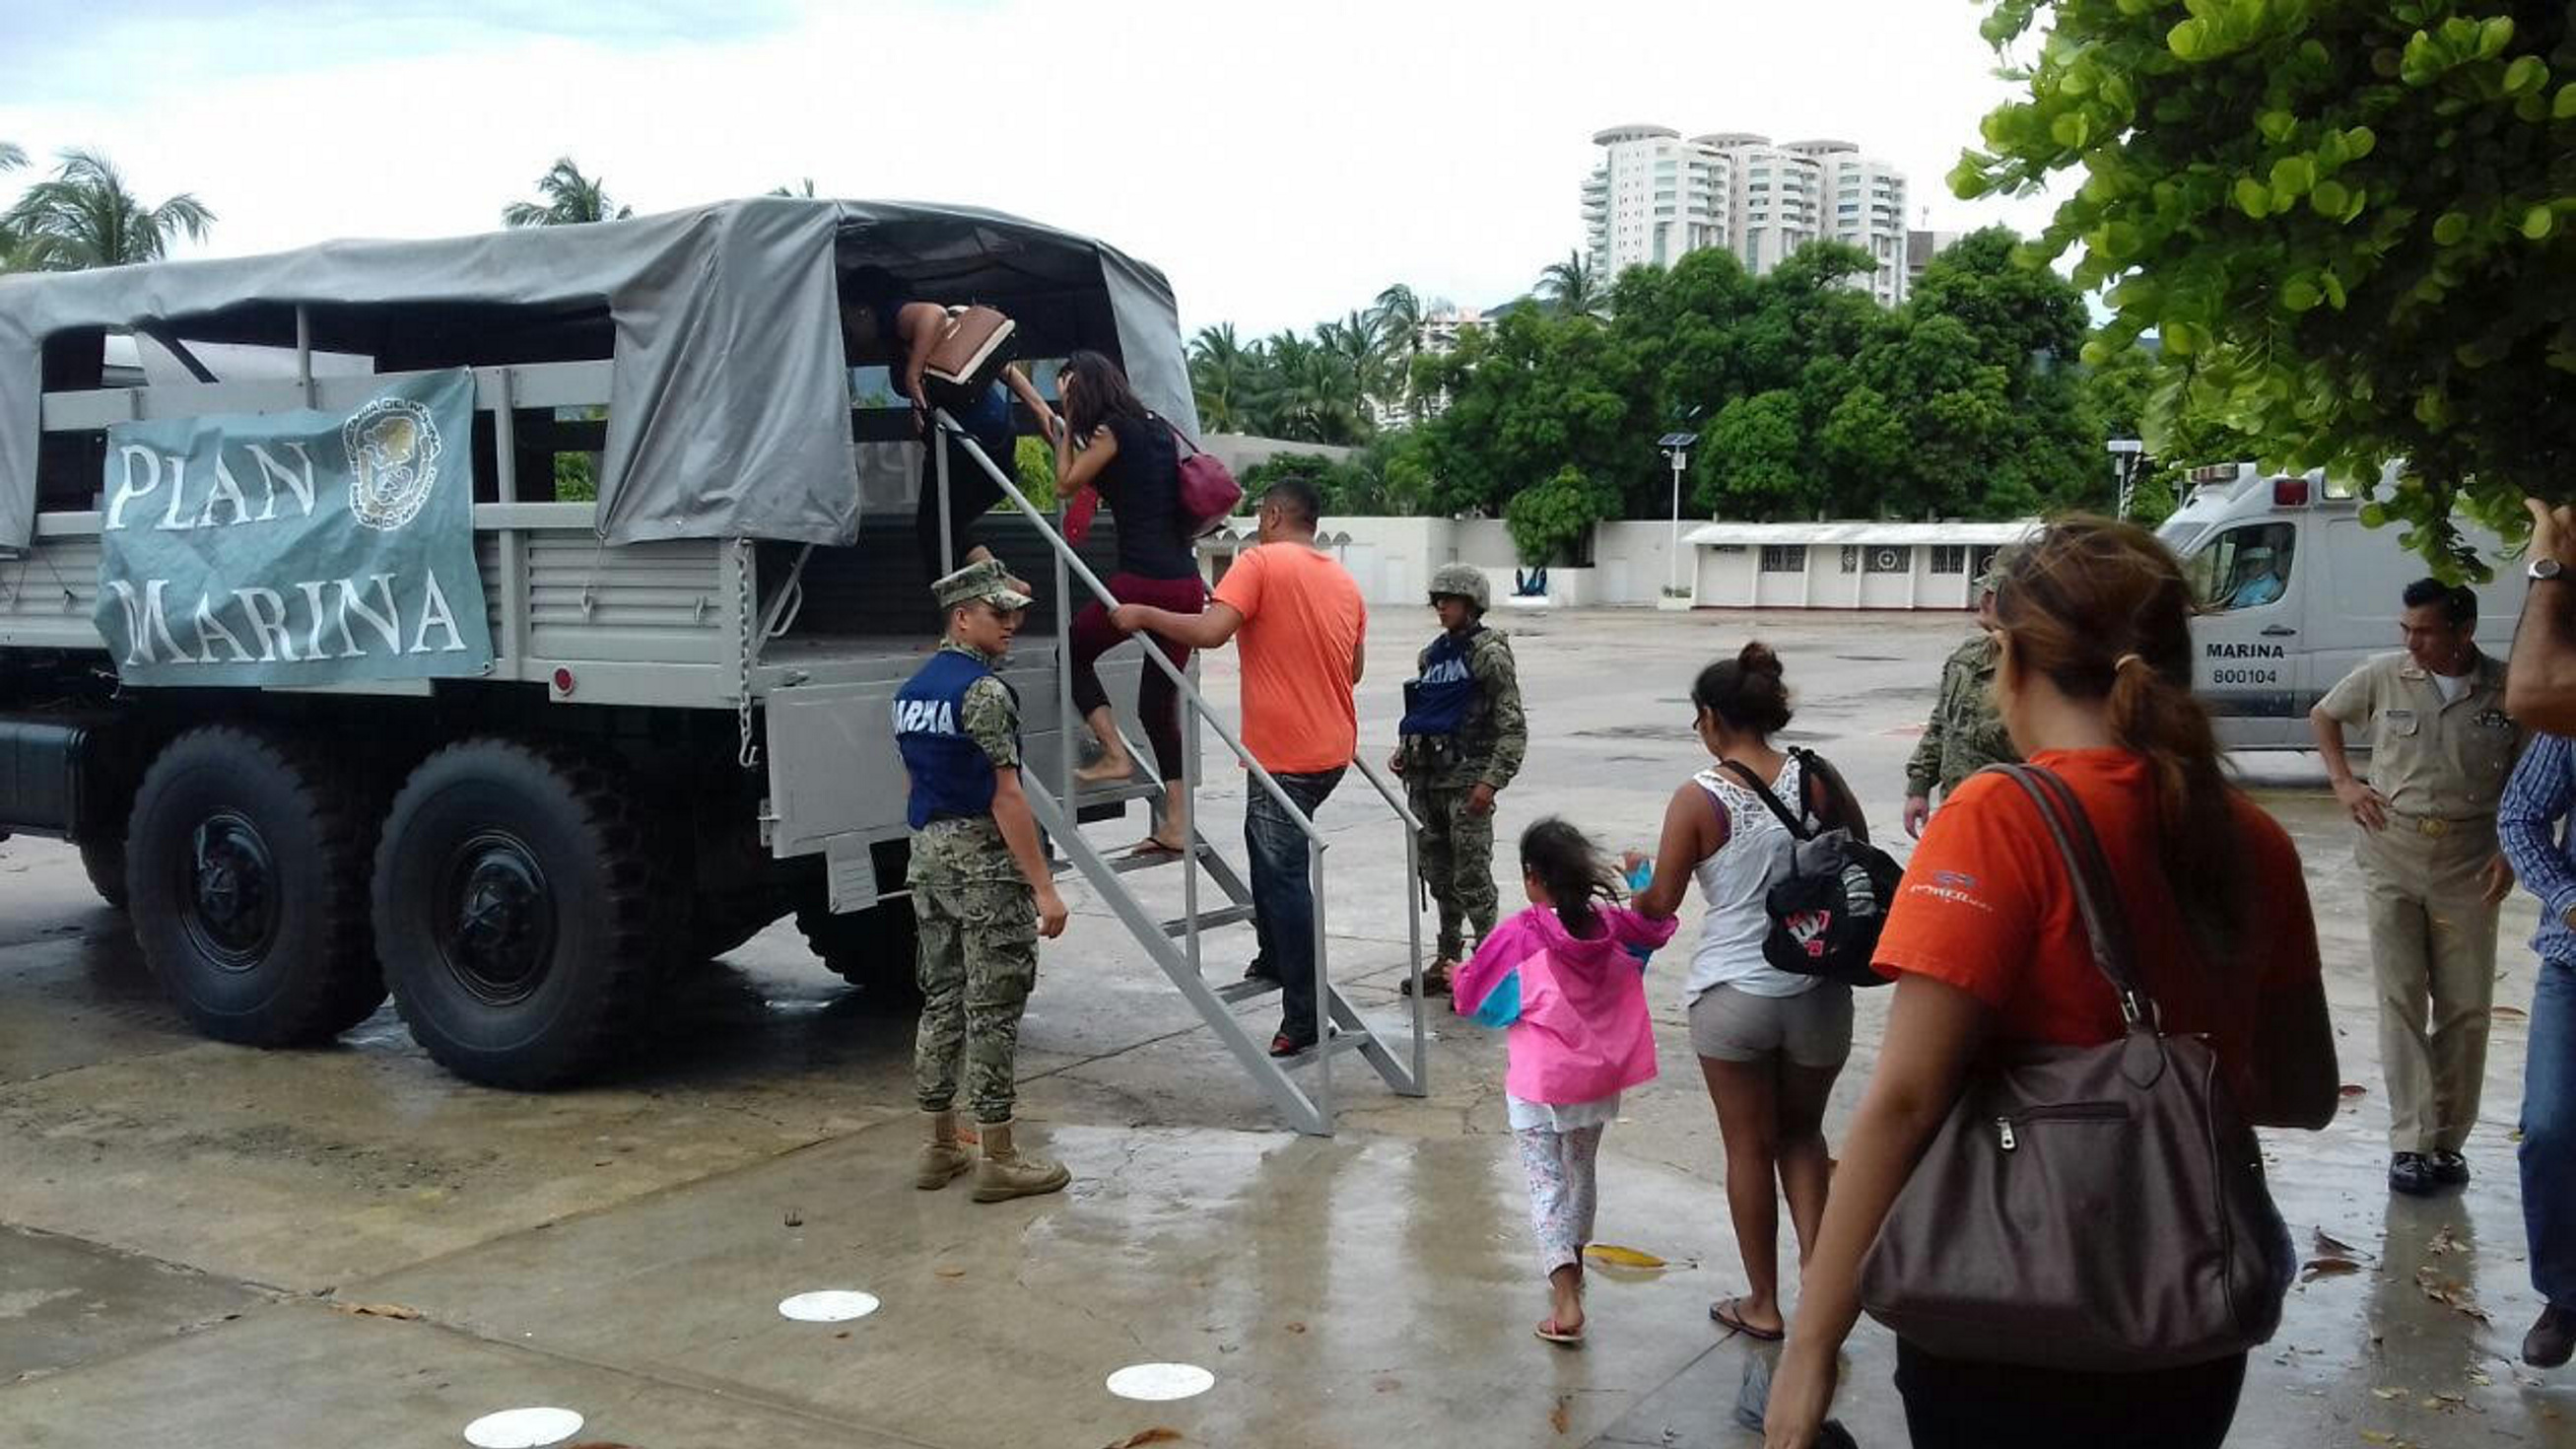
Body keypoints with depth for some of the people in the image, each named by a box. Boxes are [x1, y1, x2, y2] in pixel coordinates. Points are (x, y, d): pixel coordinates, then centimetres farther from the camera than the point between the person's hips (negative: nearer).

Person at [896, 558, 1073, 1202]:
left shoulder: (911, 692, 12)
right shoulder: (984, 690, -16)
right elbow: (1006, 797, -19)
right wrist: (1044, 887, -19)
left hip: (928, 859, 9)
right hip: (985, 864, -9)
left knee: (941, 999, 14)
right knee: (993, 1009, -3)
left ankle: (939, 1147, 19)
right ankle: (998, 1158, 1)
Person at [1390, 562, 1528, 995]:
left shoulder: (1489, 654, -7)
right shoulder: (1433, 653, 14)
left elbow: (1513, 727, -10)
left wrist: (1492, 780, -19)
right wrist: (1405, 751, 8)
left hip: (1467, 778, -7)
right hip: (1426, 778, 7)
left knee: (1471, 878, -6)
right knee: (1438, 874, 13)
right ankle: (1446, 960, 24)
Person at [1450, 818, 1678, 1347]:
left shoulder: (1518, 935, -17)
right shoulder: (1609, 924, -4)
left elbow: (1473, 999, -7)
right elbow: (1659, 925, 17)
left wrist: (1459, 973, 14)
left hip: (1538, 1087, -5)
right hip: (1598, 1079, 5)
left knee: (1546, 1184, -1)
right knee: (1582, 1171, 23)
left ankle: (1566, 1302, -13)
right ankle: (1573, 1265, 43)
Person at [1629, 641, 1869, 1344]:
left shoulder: (1699, 799, -13)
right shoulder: (1817, 778, -5)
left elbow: (1660, 902, -6)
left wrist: (1636, 875, 14)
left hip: (1732, 996, -3)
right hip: (1818, 993, 3)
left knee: (1749, 1147, 14)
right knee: (1802, 1133, 23)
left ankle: (1762, 1303, 25)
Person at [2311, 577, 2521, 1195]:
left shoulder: (2507, 692, -4)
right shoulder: (2383, 677, -2)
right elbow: (2323, 715, 16)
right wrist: (2343, 782, 3)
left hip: (2468, 869, 0)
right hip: (2392, 864, 0)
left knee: (2466, 1009, 6)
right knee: (2401, 1002, -1)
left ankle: (2448, 1139, 18)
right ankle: (2411, 1142, 1)